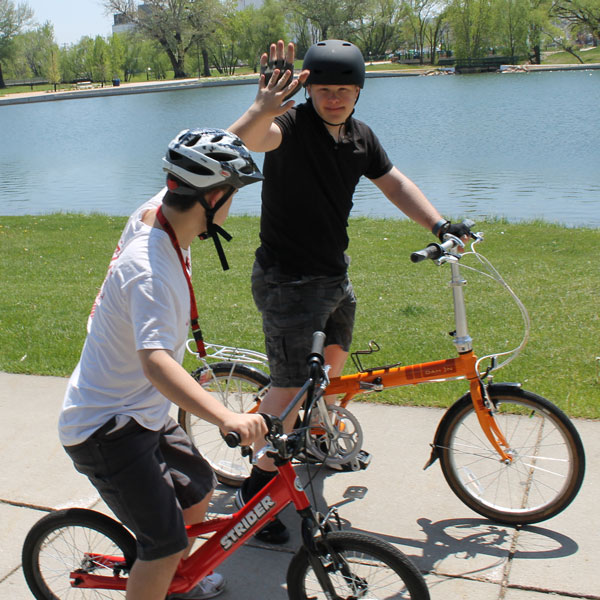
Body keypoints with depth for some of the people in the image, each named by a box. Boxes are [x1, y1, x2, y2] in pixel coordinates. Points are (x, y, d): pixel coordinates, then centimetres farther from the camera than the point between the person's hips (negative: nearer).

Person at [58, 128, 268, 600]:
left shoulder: (155, 213, -5)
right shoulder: (151, 271, -33)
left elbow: (208, 160, 15)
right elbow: (156, 362, -47)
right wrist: (227, 418, -59)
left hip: (141, 413, 10)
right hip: (107, 429, -10)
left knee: (198, 490, 23)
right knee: (167, 544, -9)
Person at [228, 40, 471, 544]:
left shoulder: (361, 137, 3)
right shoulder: (292, 125, -20)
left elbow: (394, 182, 12)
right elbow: (247, 138, -41)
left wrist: (438, 224, 0)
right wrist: (262, 109, -63)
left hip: (335, 274, 8)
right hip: (288, 280, -8)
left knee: (334, 357, 26)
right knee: (292, 385, -5)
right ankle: (258, 486, 10)